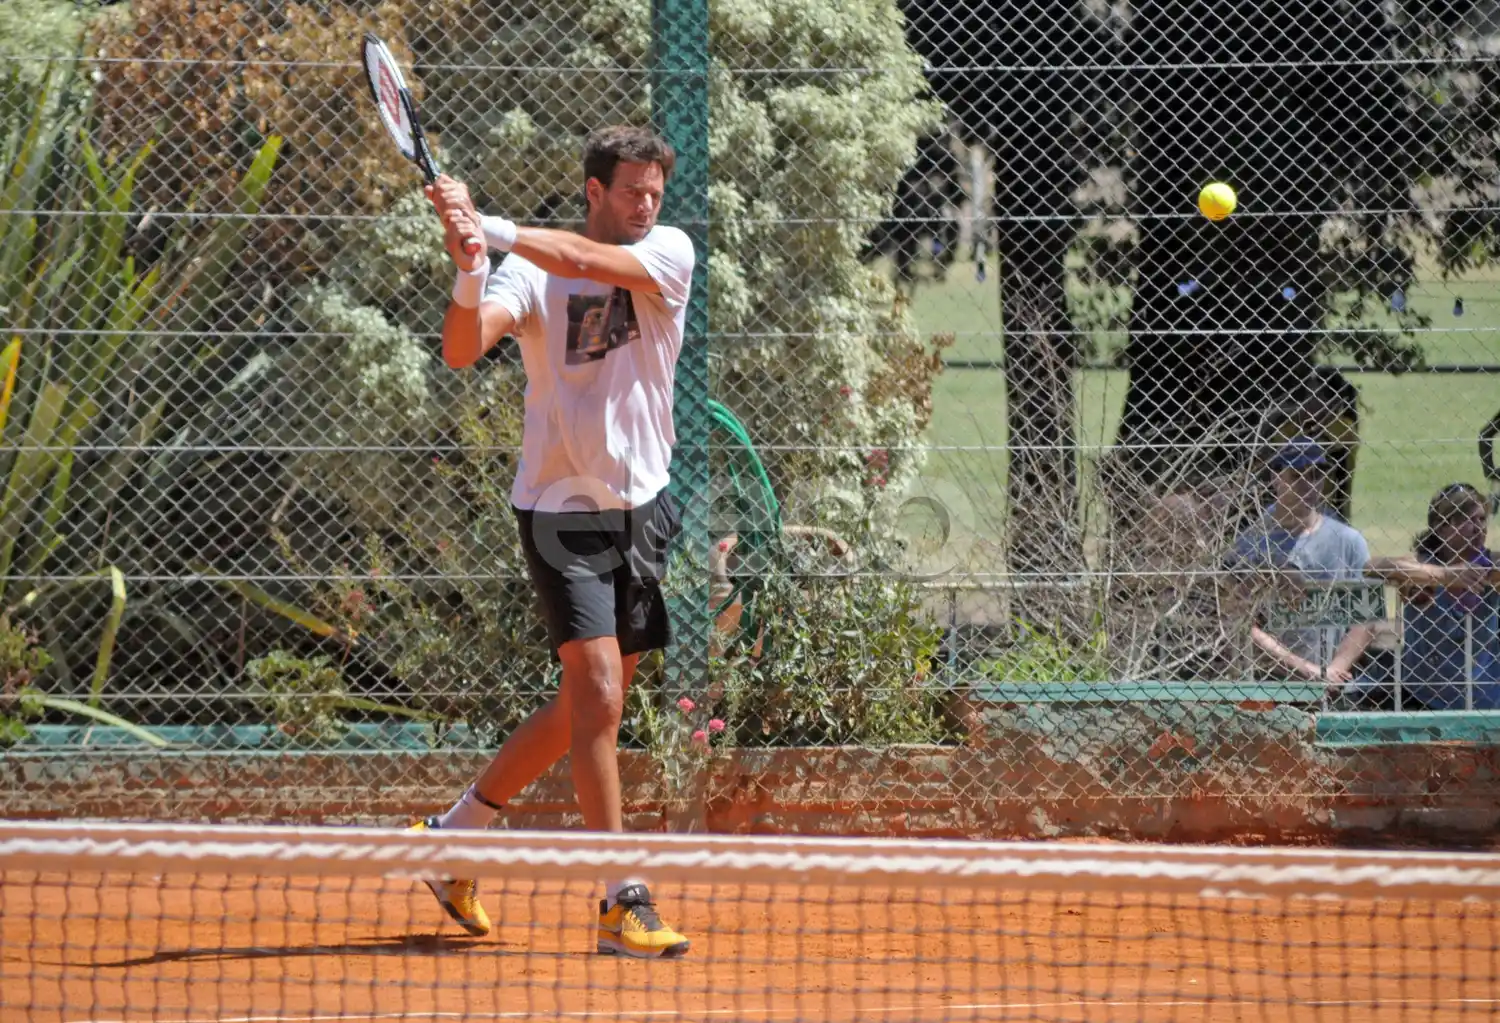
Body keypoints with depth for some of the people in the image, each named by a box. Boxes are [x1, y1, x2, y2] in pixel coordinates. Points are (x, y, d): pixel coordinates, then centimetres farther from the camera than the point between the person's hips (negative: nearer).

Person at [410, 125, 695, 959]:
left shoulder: (669, 253, -1)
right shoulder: (530, 274, -6)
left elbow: (596, 263, -21)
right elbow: (464, 349, -22)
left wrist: (496, 230, -31)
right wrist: (470, 271, -39)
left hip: (643, 508, 5)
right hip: (563, 509, -5)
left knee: (588, 709, 12)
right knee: (597, 694, -16)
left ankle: (455, 833, 29)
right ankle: (624, 904, -15)